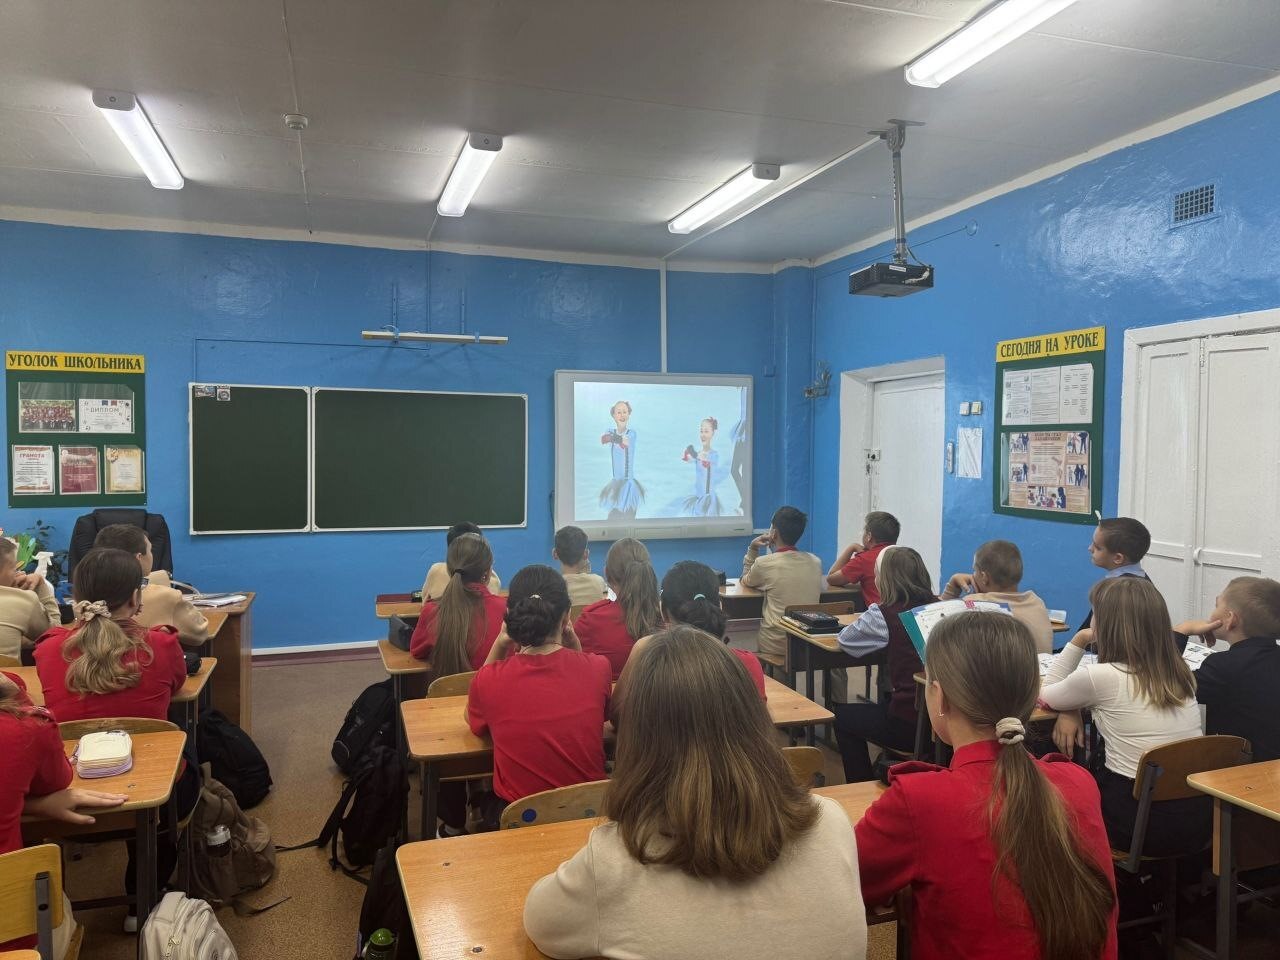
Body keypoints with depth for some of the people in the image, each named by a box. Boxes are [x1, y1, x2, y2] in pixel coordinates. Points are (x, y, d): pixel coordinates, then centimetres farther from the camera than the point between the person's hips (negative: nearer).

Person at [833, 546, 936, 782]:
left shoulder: (883, 614, -12)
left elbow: (845, 639, 2)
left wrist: (866, 622, 20)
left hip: (910, 725, -6)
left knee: (841, 714, 20)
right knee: (883, 706, 35)